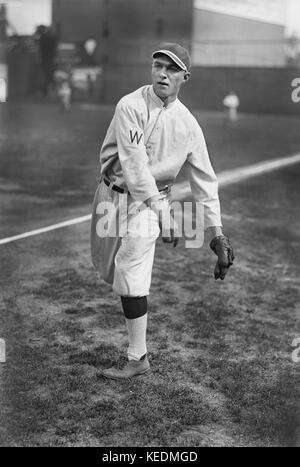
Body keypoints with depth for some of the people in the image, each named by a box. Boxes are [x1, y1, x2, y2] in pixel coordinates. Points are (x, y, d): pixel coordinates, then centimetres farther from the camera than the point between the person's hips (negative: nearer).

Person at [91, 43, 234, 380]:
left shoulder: (188, 124, -1)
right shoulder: (131, 106, -12)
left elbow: (205, 181, 1)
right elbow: (134, 165, -20)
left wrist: (217, 234, -6)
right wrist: (162, 211, -27)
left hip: (150, 200, 0)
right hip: (113, 194, 1)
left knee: (131, 277, -9)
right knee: (108, 268, 10)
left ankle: (138, 358, -1)